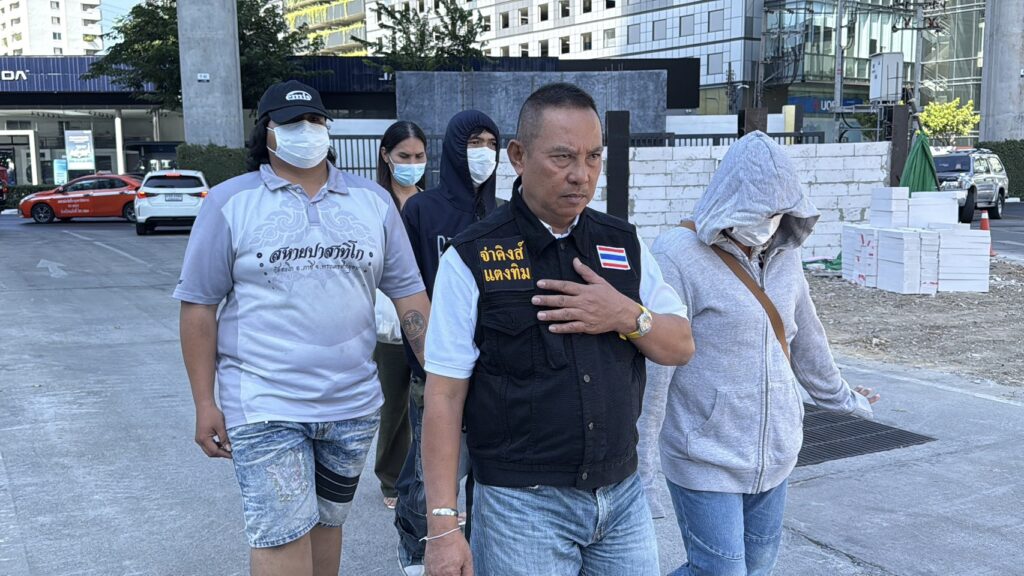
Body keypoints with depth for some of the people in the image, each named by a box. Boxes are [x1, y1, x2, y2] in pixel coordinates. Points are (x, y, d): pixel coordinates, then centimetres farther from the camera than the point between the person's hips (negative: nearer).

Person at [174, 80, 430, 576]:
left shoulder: (373, 201, 6)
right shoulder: (230, 203, -3)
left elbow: (408, 292, 6)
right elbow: (198, 306, -2)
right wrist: (204, 403, -5)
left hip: (353, 404, 4)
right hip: (264, 405, -3)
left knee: (327, 523, 18)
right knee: (283, 536, -5)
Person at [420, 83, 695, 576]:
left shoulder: (624, 244, 5)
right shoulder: (472, 258, -8)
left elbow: (681, 346, 9)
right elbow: (444, 396, -9)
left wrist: (628, 317, -12)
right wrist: (442, 526, -12)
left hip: (622, 494, 4)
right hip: (522, 503, -4)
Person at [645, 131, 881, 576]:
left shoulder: (782, 256, 7)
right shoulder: (678, 254, -15)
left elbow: (806, 338, 22)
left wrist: (839, 397, 33)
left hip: (774, 455, 7)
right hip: (706, 460, -7)